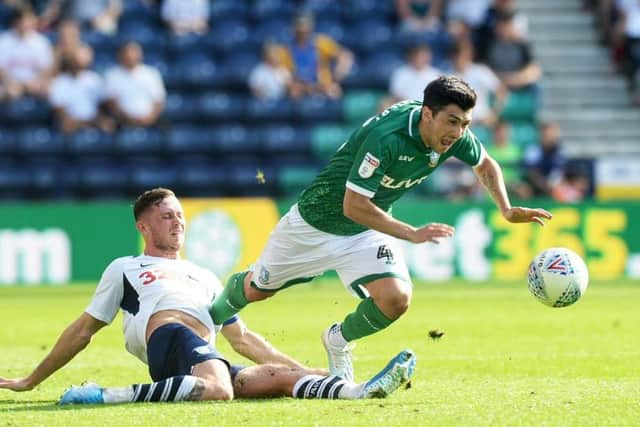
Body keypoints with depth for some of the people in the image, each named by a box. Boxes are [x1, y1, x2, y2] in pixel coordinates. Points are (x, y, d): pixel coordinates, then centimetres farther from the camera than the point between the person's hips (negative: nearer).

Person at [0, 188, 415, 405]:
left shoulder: (205, 277, 39)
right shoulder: (125, 269, 24)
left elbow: (243, 338, 38)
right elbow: (85, 329, 25)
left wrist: (299, 368, 29)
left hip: (206, 357, 6)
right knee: (218, 389, -40)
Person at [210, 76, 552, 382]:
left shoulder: (456, 136, -17)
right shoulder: (386, 137, -38)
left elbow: (485, 165, 6)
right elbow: (353, 206, -37)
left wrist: (507, 210, -8)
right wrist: (413, 234, -38)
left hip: (368, 230, 5)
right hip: (317, 221, -5)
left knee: (396, 299, -18)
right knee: (258, 289, 14)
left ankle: (339, 341, 13)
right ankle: (211, 319, 48)